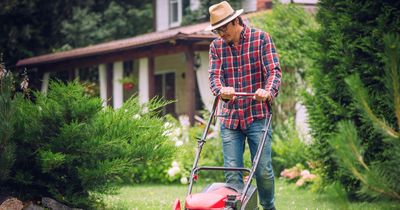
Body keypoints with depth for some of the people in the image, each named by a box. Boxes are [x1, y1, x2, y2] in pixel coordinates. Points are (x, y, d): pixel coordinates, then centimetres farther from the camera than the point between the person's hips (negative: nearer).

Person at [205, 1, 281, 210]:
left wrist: (268, 91, -30)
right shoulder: (216, 46, 8)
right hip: (230, 117, 3)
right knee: (232, 173, -2)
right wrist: (221, 90, -26)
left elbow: (273, 70, -10)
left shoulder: (261, 38, -1)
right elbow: (214, 75, -2)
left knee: (263, 170, -1)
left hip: (257, 115, -3)